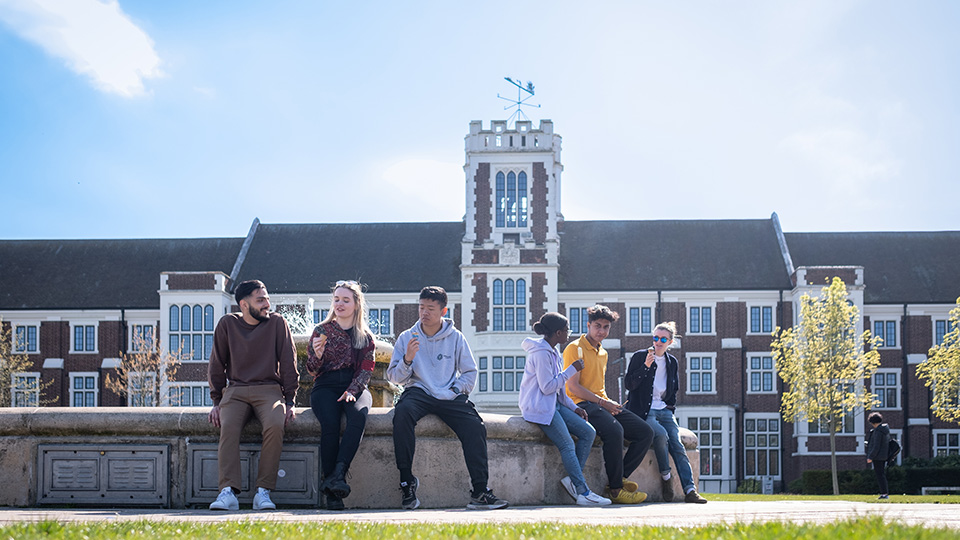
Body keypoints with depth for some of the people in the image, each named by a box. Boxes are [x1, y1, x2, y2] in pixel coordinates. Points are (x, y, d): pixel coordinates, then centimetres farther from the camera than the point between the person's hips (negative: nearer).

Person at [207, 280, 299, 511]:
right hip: (235, 390, 1)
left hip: (269, 389, -1)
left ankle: (263, 491, -29)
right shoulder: (227, 324, 6)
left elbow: (288, 364, 5)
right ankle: (228, 492, -38)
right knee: (228, 426, -31)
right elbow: (217, 365, 13)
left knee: (275, 425, -33)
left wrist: (289, 401, -1)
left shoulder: (276, 323, 4)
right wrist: (217, 401, 5)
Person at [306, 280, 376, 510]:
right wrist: (318, 354, -14)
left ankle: (338, 473, -44)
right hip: (326, 386, -1)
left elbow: (367, 369, 6)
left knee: (358, 415, -36)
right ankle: (332, 493, -35)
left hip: (355, 386, 1)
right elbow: (312, 370, 9)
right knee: (330, 423, -33)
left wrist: (352, 390, -13)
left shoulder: (365, 336, 14)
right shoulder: (322, 330, 12)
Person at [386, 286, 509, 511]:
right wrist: (407, 359, -14)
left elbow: (470, 372, 12)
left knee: (475, 427, -26)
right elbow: (394, 377, 6)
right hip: (418, 392, -1)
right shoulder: (406, 338, 8)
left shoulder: (456, 338, 8)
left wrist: (454, 393, -4)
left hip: (449, 396, 1)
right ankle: (407, 481, -27)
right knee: (402, 413, -36)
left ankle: (480, 491, -22)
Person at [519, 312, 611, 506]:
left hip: (553, 404, 10)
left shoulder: (552, 352, 16)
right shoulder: (541, 353, -15)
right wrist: (572, 370, -12)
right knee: (568, 445, -18)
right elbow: (547, 387, -19)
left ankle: (573, 479, -4)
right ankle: (583, 492, -19)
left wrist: (573, 407, 12)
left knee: (589, 432, -2)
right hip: (539, 407, -10)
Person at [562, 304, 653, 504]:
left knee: (645, 432, -7)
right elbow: (573, 387, -12)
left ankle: (620, 478, -6)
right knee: (614, 430, -35)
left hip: (602, 404, 9)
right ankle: (615, 489, -26)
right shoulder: (575, 349, -4)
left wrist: (610, 402, 7)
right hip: (582, 404, -9)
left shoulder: (603, 353, 22)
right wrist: (602, 402, -15)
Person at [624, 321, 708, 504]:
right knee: (661, 434, -32)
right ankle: (665, 476, -14)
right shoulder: (639, 357, 1)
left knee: (677, 446, -15)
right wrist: (646, 366, -16)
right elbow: (629, 384, -7)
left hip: (664, 411, 4)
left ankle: (690, 490, -21)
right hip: (644, 411, -4)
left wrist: (670, 406, 10)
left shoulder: (672, 362, 15)